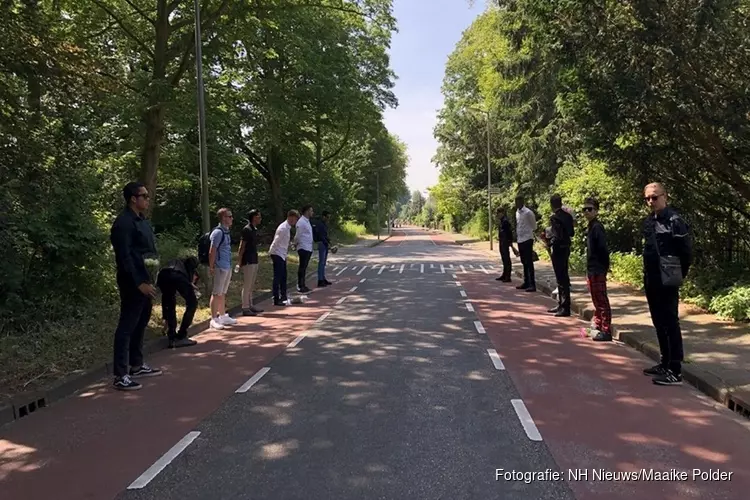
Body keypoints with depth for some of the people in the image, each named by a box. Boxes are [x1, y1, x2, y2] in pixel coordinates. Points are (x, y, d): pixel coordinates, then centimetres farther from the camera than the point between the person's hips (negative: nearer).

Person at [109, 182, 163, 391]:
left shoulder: (142, 220, 14)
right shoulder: (123, 222, -15)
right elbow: (124, 257, -20)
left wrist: (149, 279, 14)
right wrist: (139, 282, -22)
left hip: (145, 280, 10)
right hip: (133, 283, -10)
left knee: (140, 324, 16)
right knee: (127, 326, -5)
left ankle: (137, 366, 28)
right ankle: (120, 375, 0)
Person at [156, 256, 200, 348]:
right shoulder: (192, 261, 34)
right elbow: (192, 260, 5)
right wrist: (189, 282, 8)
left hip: (162, 276, 5)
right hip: (177, 275, -5)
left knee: (169, 306, 24)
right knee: (192, 303, 13)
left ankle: (172, 338, 19)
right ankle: (181, 337, 11)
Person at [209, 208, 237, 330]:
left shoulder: (226, 231, 12)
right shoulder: (218, 232, -15)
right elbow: (212, 252, -16)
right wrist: (211, 267, -17)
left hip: (228, 267, 9)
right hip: (220, 267, -9)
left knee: (223, 293, 16)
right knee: (217, 293, -3)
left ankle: (223, 316, 25)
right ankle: (214, 320, 2)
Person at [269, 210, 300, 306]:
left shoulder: (288, 228, 8)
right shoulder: (283, 228, -21)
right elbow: (275, 242, -21)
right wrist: (271, 253, -16)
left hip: (282, 255, 9)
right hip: (277, 255, -9)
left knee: (283, 276, 16)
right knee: (278, 277, -5)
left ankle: (283, 297, 27)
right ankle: (276, 300, 0)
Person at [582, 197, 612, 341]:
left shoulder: (597, 227, -15)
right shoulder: (591, 227, 14)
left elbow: (603, 249, -21)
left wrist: (604, 267, -17)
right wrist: (590, 269, 13)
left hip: (597, 270, -10)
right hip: (592, 270, 10)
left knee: (602, 301, -6)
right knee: (596, 300, 17)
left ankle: (606, 331, -2)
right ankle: (598, 326, 28)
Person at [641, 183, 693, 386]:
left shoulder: (674, 220, -13)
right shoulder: (649, 221, 11)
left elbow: (687, 251, -11)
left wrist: (678, 275, -2)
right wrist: (648, 275, 14)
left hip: (667, 283, -8)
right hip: (652, 281, 8)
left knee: (671, 325, -3)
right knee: (659, 324, 15)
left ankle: (675, 371, 3)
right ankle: (665, 363, 27)